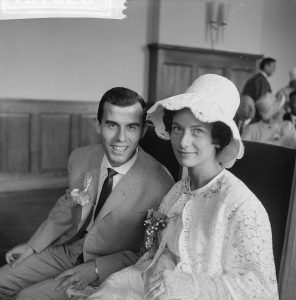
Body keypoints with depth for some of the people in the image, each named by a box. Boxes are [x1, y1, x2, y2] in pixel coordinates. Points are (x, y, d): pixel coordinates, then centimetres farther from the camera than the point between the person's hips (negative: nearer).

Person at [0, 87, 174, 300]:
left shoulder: (160, 184, -26)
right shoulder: (80, 158, -9)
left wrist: (97, 269, -20)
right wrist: (33, 245, 7)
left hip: (109, 272, -5)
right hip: (68, 249, 5)